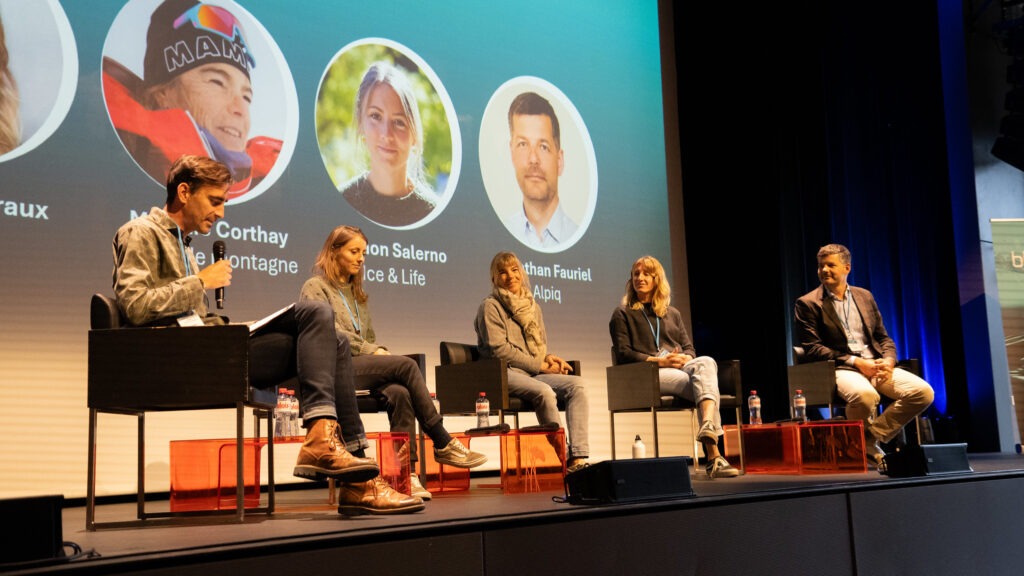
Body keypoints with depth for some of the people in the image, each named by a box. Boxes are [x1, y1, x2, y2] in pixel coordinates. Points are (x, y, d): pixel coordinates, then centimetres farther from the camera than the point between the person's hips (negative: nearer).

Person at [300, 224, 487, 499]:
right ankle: (443, 444, -19)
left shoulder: (357, 293, 26)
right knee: (407, 365, -26)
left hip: (362, 367, 6)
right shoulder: (315, 288, 4)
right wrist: (373, 351, -14)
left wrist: (380, 353, 1)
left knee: (398, 392, -29)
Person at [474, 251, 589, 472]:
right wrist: (540, 365, -12)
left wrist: (549, 358, -3)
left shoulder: (532, 306, 20)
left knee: (577, 384, -20)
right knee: (544, 392, -34)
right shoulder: (490, 306, 0)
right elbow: (499, 349, -9)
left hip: (533, 373, 6)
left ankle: (578, 457, -30)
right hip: (504, 374, -6)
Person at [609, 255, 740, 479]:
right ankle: (713, 456, -44)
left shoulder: (673, 314, 29)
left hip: (680, 367, 4)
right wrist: (658, 361, -14)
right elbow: (623, 353, 1)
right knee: (704, 383, -33)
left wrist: (685, 358, -7)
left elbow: (689, 348, 20)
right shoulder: (622, 314, 15)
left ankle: (708, 426, -58)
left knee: (706, 362, -35)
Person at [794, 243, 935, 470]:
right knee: (865, 394, -39)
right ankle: (867, 447, -6)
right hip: (841, 368, -5)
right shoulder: (807, 304, 2)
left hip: (877, 365, 6)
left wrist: (888, 361, -4)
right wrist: (855, 362, -14)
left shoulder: (864, 296, 19)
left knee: (923, 392, -18)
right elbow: (812, 348, -6)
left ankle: (871, 438, -4)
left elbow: (883, 337, 20)